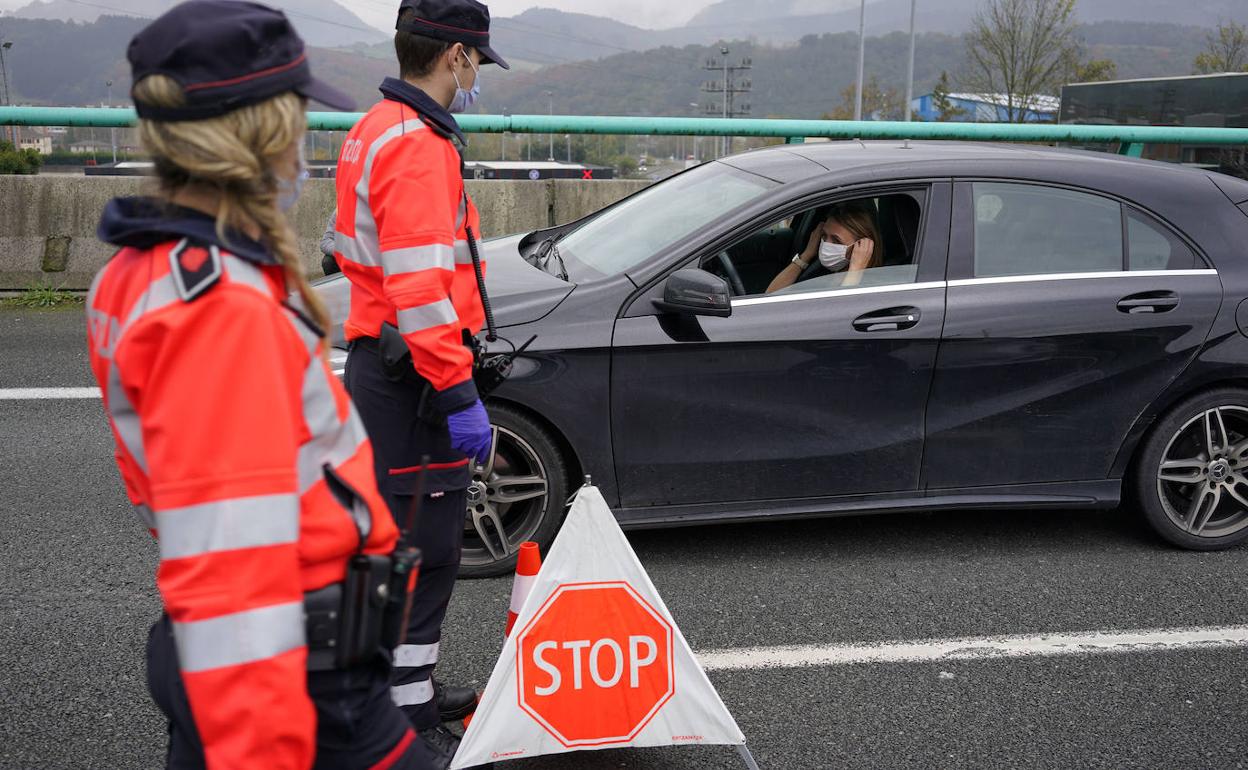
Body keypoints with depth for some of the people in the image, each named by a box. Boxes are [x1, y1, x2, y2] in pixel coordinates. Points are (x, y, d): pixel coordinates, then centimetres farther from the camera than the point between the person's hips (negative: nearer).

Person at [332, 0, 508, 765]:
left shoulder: (378, 129, 17)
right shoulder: (415, 144, -17)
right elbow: (419, 286, -25)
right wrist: (458, 393, -23)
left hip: (381, 363, 11)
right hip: (415, 375, -11)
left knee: (405, 541, 20)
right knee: (426, 551, -4)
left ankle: (414, 686, 33)